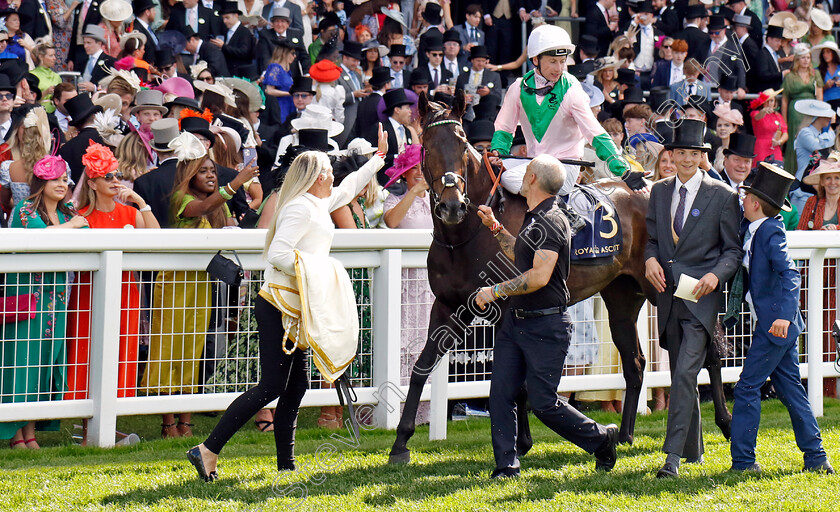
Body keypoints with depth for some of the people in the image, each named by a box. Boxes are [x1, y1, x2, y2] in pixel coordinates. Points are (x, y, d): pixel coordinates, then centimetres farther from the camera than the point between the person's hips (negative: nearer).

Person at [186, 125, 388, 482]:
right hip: (278, 307, -11)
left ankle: (286, 466, 13)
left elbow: (349, 188, 38)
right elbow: (278, 253, -24)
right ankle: (208, 451, -17)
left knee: (296, 386, 10)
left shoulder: (319, 205, 17)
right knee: (272, 386, -15)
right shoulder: (301, 208, -13)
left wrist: (379, 157, 44)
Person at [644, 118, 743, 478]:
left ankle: (674, 455, -22)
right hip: (669, 296, 5)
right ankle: (693, 450, 27)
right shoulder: (659, 192, 11)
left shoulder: (722, 195, -3)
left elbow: (734, 248, 0)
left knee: (685, 373, -17)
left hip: (701, 297, -5)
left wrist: (716, 275, -18)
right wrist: (651, 259, -4)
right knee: (681, 376, 13)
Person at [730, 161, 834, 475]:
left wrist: (783, 314, -35)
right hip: (782, 325, 10)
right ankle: (815, 457, 16)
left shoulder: (769, 231, -16)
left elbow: (789, 274, -25)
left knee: (747, 387, -7)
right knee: (789, 388, 13)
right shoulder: (755, 231, 11)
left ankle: (742, 460, -5)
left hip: (776, 326, -10)